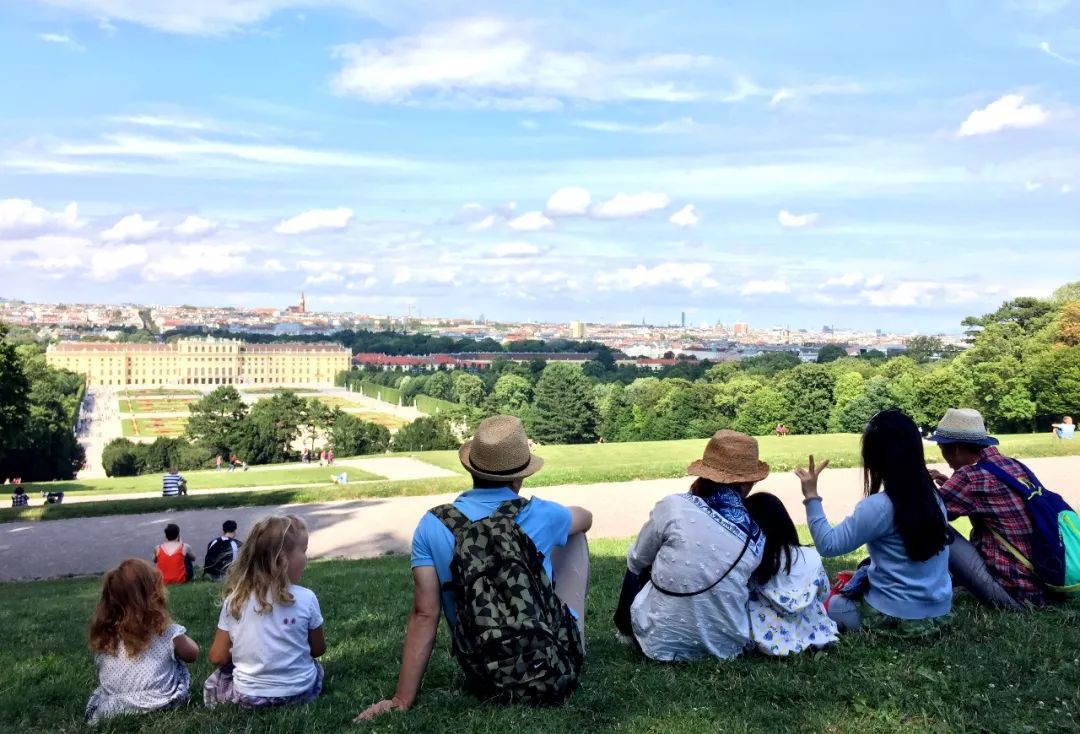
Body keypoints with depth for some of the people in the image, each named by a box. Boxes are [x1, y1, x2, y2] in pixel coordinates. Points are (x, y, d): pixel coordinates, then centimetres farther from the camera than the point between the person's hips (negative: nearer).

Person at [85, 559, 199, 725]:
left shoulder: (103, 633, -8)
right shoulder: (166, 631, -16)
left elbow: (102, 672, 8)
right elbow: (192, 654, 4)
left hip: (110, 711, 3)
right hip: (158, 707, -3)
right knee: (179, 666, 20)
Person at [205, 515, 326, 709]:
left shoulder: (234, 600, -8)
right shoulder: (306, 598, -14)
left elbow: (217, 657, -2)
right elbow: (319, 649, 0)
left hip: (249, 698, 1)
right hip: (300, 692, -1)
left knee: (213, 683, 30)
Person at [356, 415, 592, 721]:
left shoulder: (432, 526, -10)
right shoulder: (541, 515, -9)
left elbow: (424, 615, -13)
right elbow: (586, 518, 15)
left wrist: (402, 700, -8)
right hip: (558, 667, -1)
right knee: (573, 536, 18)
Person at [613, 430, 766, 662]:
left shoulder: (674, 507, -14)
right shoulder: (757, 538, -4)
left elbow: (636, 561, 1)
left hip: (663, 642, -3)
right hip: (727, 646, 3)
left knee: (638, 570, 24)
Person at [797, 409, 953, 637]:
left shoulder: (878, 506, -22)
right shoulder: (932, 497, 0)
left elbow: (828, 545, -19)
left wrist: (811, 496, -15)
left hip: (898, 618, -8)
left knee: (828, 605, 19)